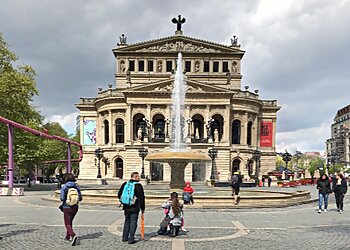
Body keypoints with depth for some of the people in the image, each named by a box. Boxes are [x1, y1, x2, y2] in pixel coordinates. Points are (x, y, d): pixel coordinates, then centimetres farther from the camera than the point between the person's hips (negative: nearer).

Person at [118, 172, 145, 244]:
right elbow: (142, 197, -9)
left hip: (126, 207, 6)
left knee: (127, 222, 18)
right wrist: (142, 208, -1)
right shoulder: (138, 185, -9)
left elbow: (119, 195, 13)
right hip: (134, 208, -5)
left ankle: (125, 237, 24)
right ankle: (131, 239, 0)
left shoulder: (125, 184, 7)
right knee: (133, 222, 1)